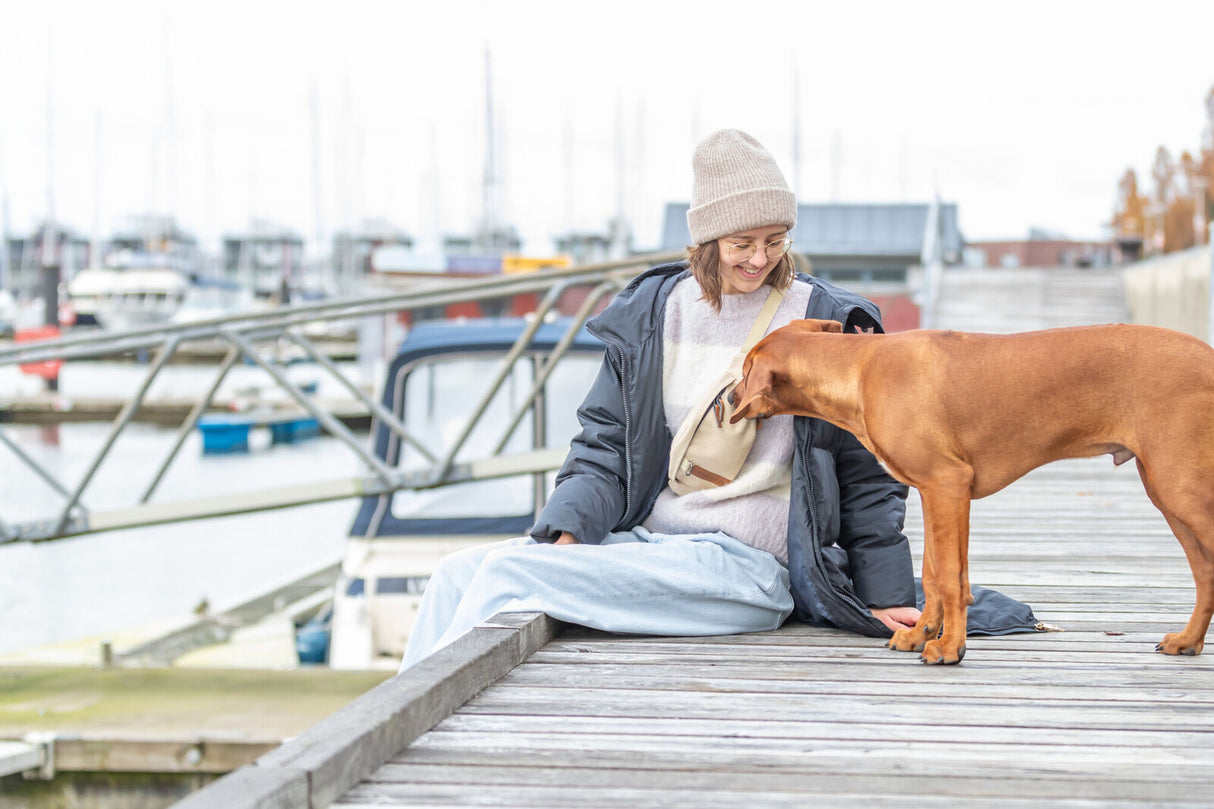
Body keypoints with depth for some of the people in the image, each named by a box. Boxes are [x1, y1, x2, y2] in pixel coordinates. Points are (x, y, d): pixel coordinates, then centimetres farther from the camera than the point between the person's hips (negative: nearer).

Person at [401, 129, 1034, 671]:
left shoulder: (824, 322, -1)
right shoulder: (651, 314, 10)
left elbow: (866, 474, 5)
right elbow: (603, 448, 11)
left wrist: (886, 596, 4)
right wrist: (565, 536, -7)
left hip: (748, 568, -5)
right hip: (649, 542, 6)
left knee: (508, 573, -22)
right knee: (458, 575, -12)